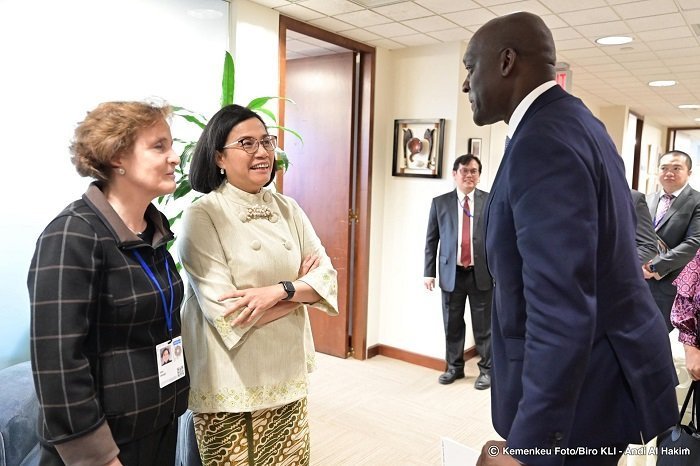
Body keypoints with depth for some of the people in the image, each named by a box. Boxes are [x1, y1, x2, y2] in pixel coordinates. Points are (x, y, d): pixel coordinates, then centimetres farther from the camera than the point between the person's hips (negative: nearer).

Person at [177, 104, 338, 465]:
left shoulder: (288, 209, 4)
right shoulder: (202, 215, -11)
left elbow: (328, 278, -1)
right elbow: (226, 312, -19)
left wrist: (279, 290, -20)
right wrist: (301, 288, -9)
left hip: (287, 374, 5)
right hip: (231, 385, -4)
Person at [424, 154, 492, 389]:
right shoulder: (440, 202, 4)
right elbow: (431, 240, 6)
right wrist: (429, 272, 2)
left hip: (482, 273, -1)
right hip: (452, 273, 2)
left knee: (483, 325, 8)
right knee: (452, 324, 13)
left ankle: (486, 369, 25)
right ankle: (454, 366, 31)